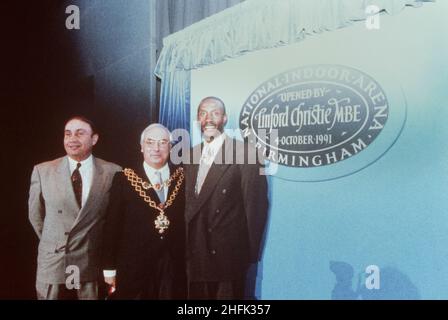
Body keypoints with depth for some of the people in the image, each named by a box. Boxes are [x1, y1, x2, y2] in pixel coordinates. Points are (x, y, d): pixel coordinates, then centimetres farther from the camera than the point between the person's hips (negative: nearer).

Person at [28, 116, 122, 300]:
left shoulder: (112, 172, -7)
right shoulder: (42, 171, -2)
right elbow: (35, 215, 8)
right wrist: (53, 243, 13)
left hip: (93, 266, -1)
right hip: (53, 264, 1)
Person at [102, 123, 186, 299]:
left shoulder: (183, 177, 3)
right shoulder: (124, 179, -2)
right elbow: (112, 225, -1)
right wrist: (109, 267, -1)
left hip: (175, 267, 2)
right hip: (134, 268, -1)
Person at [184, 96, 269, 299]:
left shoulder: (244, 153, -10)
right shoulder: (191, 155, 9)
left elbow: (255, 203, -11)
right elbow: (190, 204, 11)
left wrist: (250, 252, -10)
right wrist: (186, 247, 7)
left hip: (229, 256, -5)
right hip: (196, 256, 5)